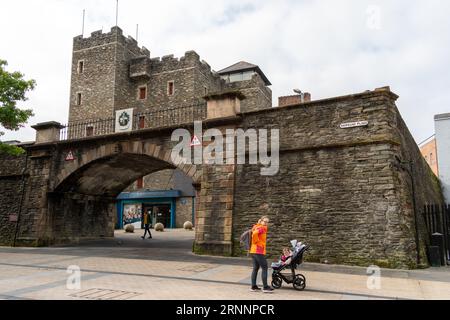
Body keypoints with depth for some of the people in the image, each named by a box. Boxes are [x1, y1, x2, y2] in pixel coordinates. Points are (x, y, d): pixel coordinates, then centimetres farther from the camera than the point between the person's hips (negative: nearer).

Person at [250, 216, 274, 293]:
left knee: (256, 268, 12)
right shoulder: (261, 228, -13)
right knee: (265, 268, -5)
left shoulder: (260, 228, 17)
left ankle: (253, 287, 14)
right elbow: (254, 234, -31)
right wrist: (257, 242, -18)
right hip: (259, 251, -10)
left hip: (254, 251, 10)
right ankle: (265, 287, -4)